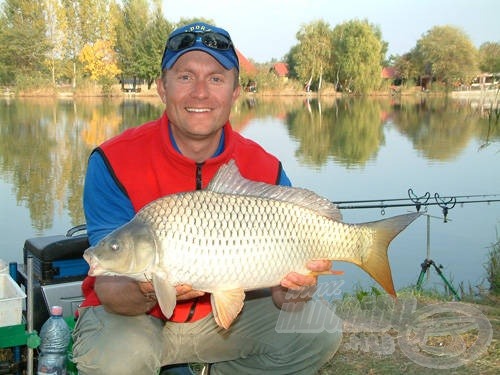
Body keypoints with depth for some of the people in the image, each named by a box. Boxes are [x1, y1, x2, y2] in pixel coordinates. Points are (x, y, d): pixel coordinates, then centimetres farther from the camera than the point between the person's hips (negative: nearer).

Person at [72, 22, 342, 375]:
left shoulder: (266, 170, -12)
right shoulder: (114, 162, -19)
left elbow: (280, 295, -12)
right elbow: (108, 289, -22)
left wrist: (294, 290, -36)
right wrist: (148, 292, -45)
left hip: (223, 313, 3)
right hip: (131, 316, -2)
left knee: (319, 332, -14)